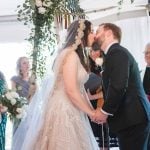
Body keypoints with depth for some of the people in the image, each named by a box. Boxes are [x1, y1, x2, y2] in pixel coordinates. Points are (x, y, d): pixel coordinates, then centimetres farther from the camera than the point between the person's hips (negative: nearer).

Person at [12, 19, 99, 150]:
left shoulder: (78, 55, 15)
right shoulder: (71, 54, -15)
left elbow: (78, 88, 12)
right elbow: (71, 90, -20)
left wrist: (92, 110, 5)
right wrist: (91, 112, -12)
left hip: (71, 110, 9)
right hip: (63, 110, -9)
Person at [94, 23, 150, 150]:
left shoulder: (117, 52, -12)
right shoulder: (117, 52, 20)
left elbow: (118, 86, -23)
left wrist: (105, 111, -14)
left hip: (131, 119, -10)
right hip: (133, 117, 10)